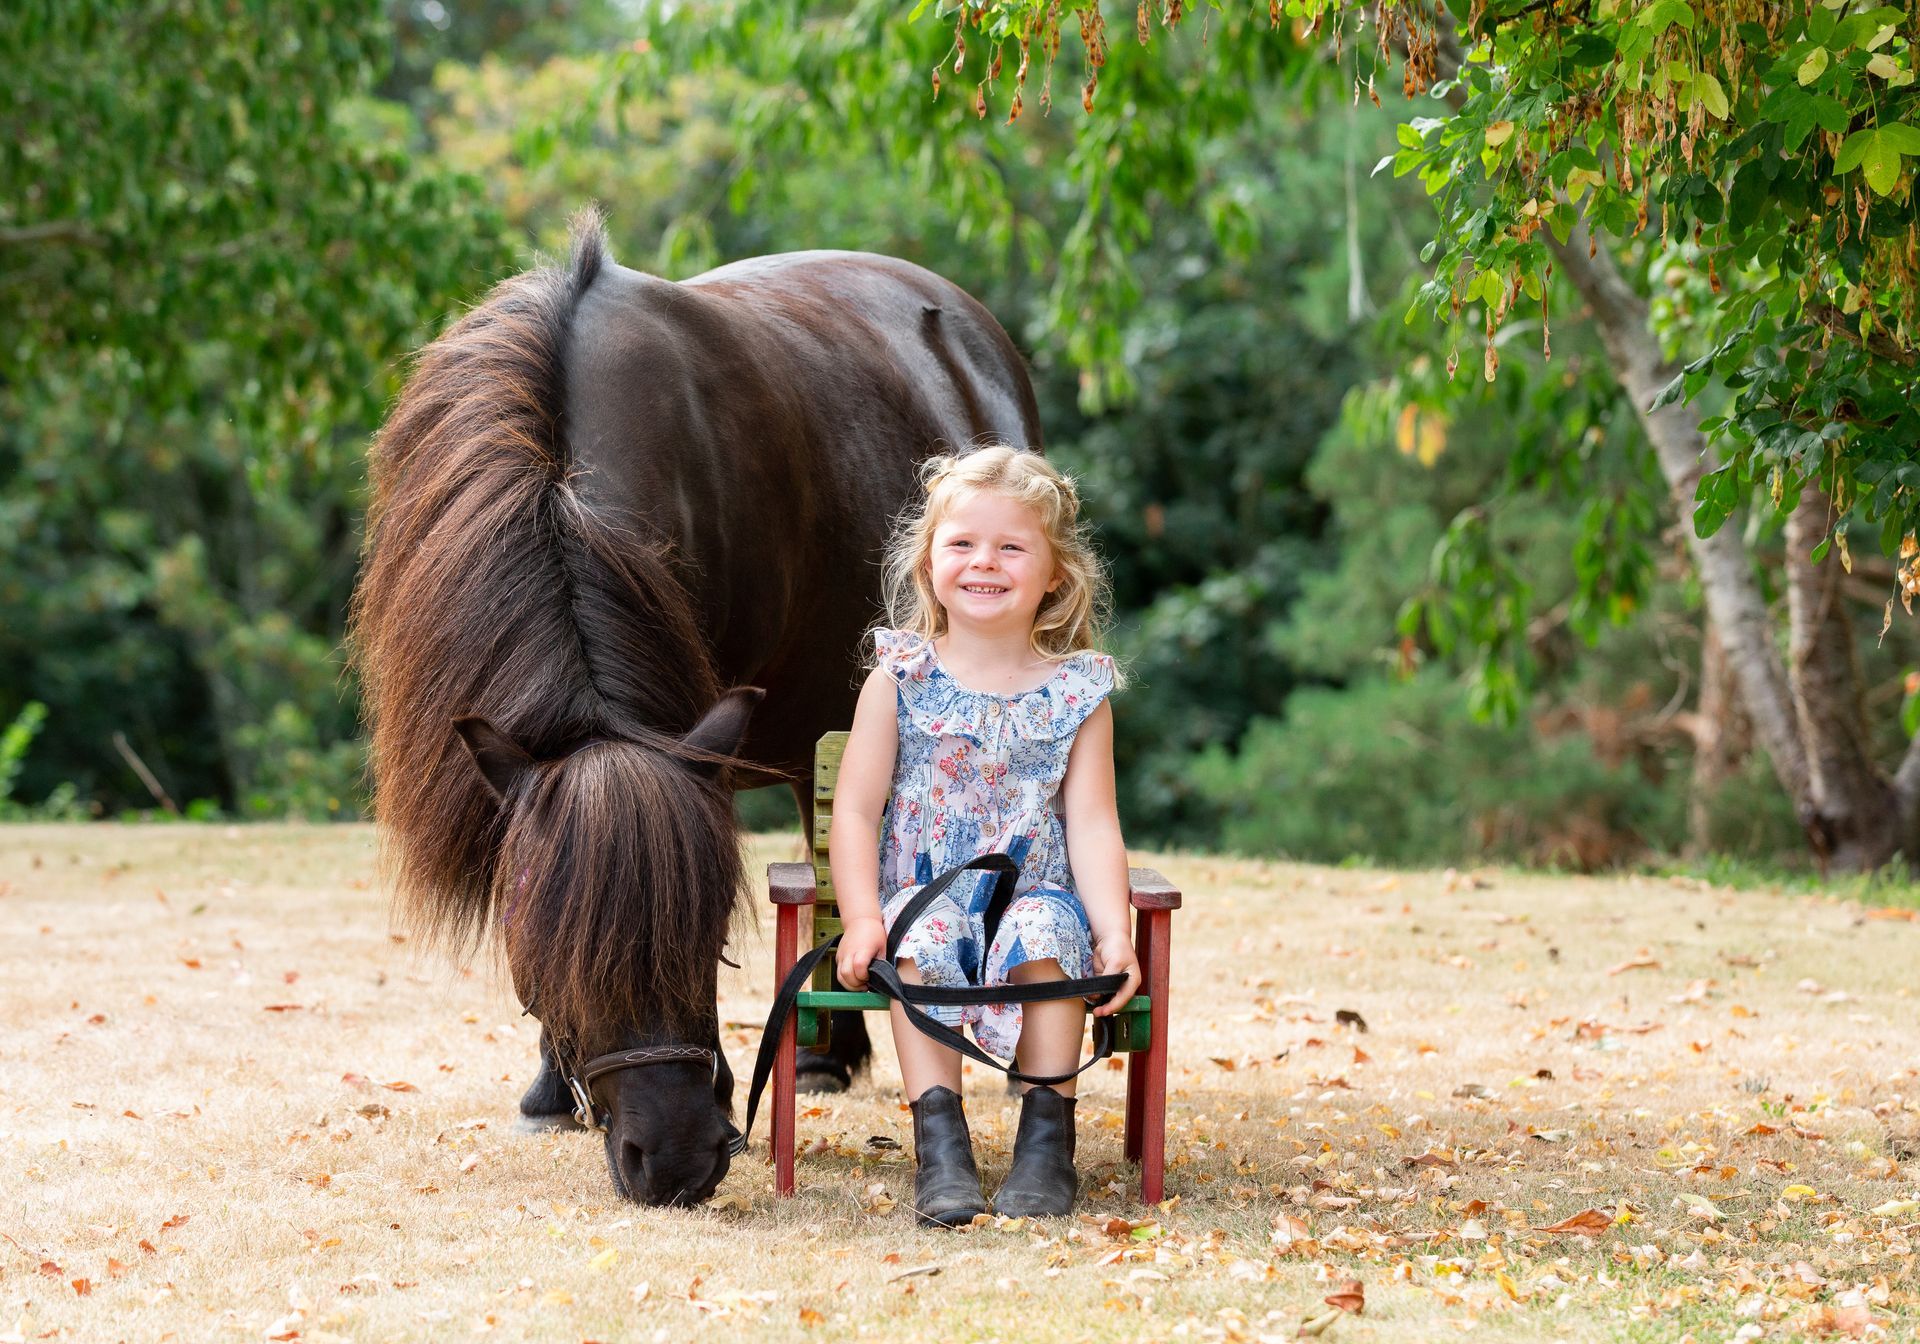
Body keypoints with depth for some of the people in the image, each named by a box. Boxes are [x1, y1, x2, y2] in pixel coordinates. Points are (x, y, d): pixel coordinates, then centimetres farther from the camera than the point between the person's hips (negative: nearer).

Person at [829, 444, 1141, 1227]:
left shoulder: (1077, 693, 4)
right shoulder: (899, 679, 3)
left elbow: (1092, 824, -1)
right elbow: (855, 809, 0)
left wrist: (1114, 935, -16)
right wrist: (862, 919, -16)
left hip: (1035, 893, 0)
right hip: (922, 892, 0)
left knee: (1044, 934, -33)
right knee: (920, 942, -33)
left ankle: (1046, 1136, -24)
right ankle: (939, 1144, -33)